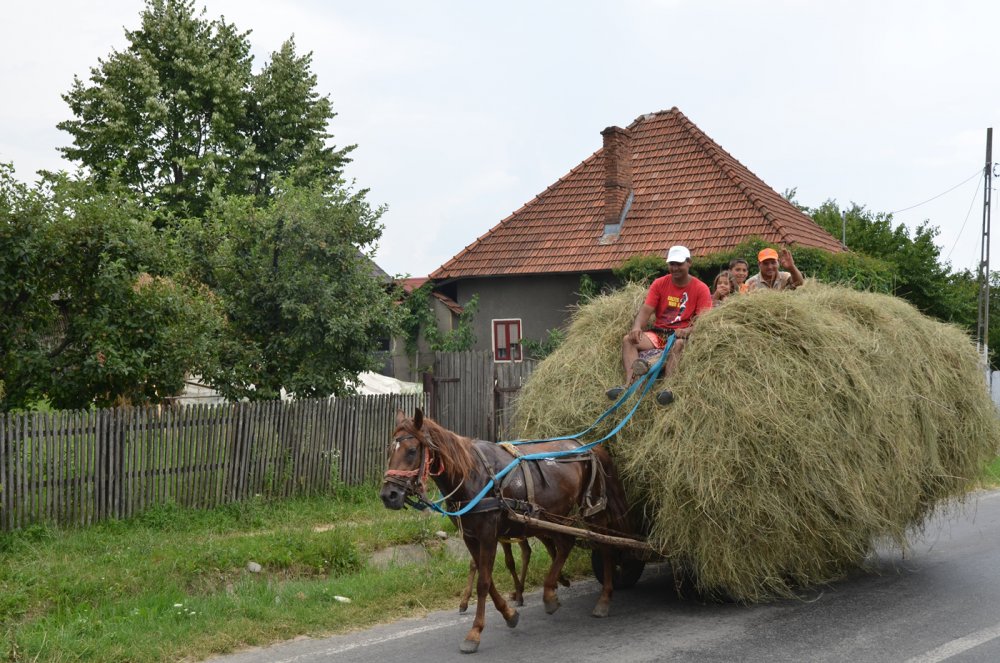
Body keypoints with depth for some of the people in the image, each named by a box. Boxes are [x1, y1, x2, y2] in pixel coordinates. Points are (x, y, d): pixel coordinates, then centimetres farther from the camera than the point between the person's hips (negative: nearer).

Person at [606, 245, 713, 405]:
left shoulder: (700, 289, 0)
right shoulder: (659, 284, 10)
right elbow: (646, 309, 1)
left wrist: (687, 330, -30)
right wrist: (637, 327, -20)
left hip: (681, 334, -4)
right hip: (658, 333, 4)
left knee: (679, 343, -39)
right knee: (628, 339, -21)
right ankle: (630, 383, -42)